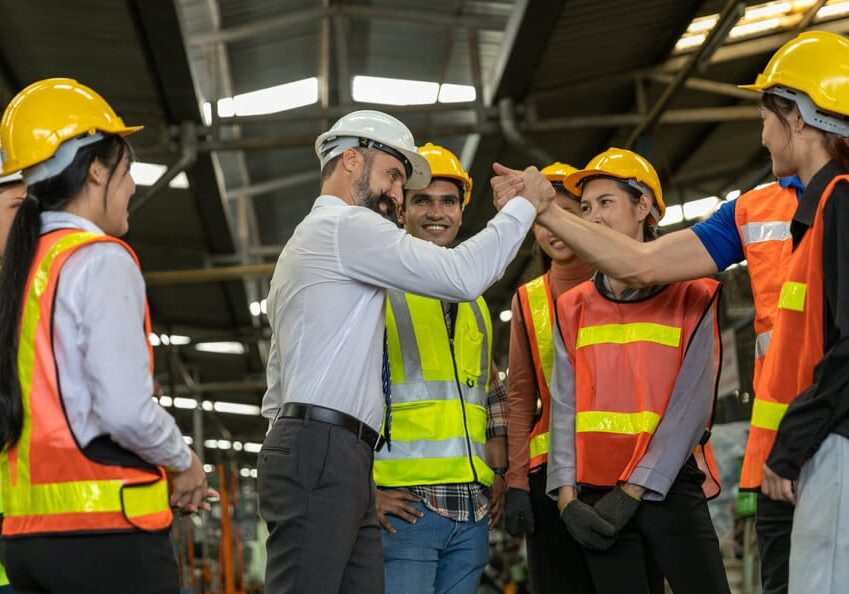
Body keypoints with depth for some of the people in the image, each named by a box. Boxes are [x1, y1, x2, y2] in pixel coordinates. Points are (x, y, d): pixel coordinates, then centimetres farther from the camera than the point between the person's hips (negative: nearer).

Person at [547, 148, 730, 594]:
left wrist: (632, 490, -11)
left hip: (670, 490, -3)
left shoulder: (693, 296, 0)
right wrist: (567, 496, -6)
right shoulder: (573, 307, 12)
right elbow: (565, 407, 6)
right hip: (594, 497, 3)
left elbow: (691, 406, -7)